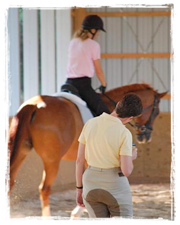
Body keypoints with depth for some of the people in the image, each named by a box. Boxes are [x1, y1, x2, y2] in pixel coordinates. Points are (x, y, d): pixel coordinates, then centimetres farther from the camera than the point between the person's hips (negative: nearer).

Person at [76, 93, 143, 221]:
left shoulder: (90, 124, -3)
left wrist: (79, 189, 12)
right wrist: (131, 158, 4)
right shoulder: (124, 133, -17)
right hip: (115, 186, -4)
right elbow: (126, 171, -19)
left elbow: (80, 160, 1)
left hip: (92, 184, 5)